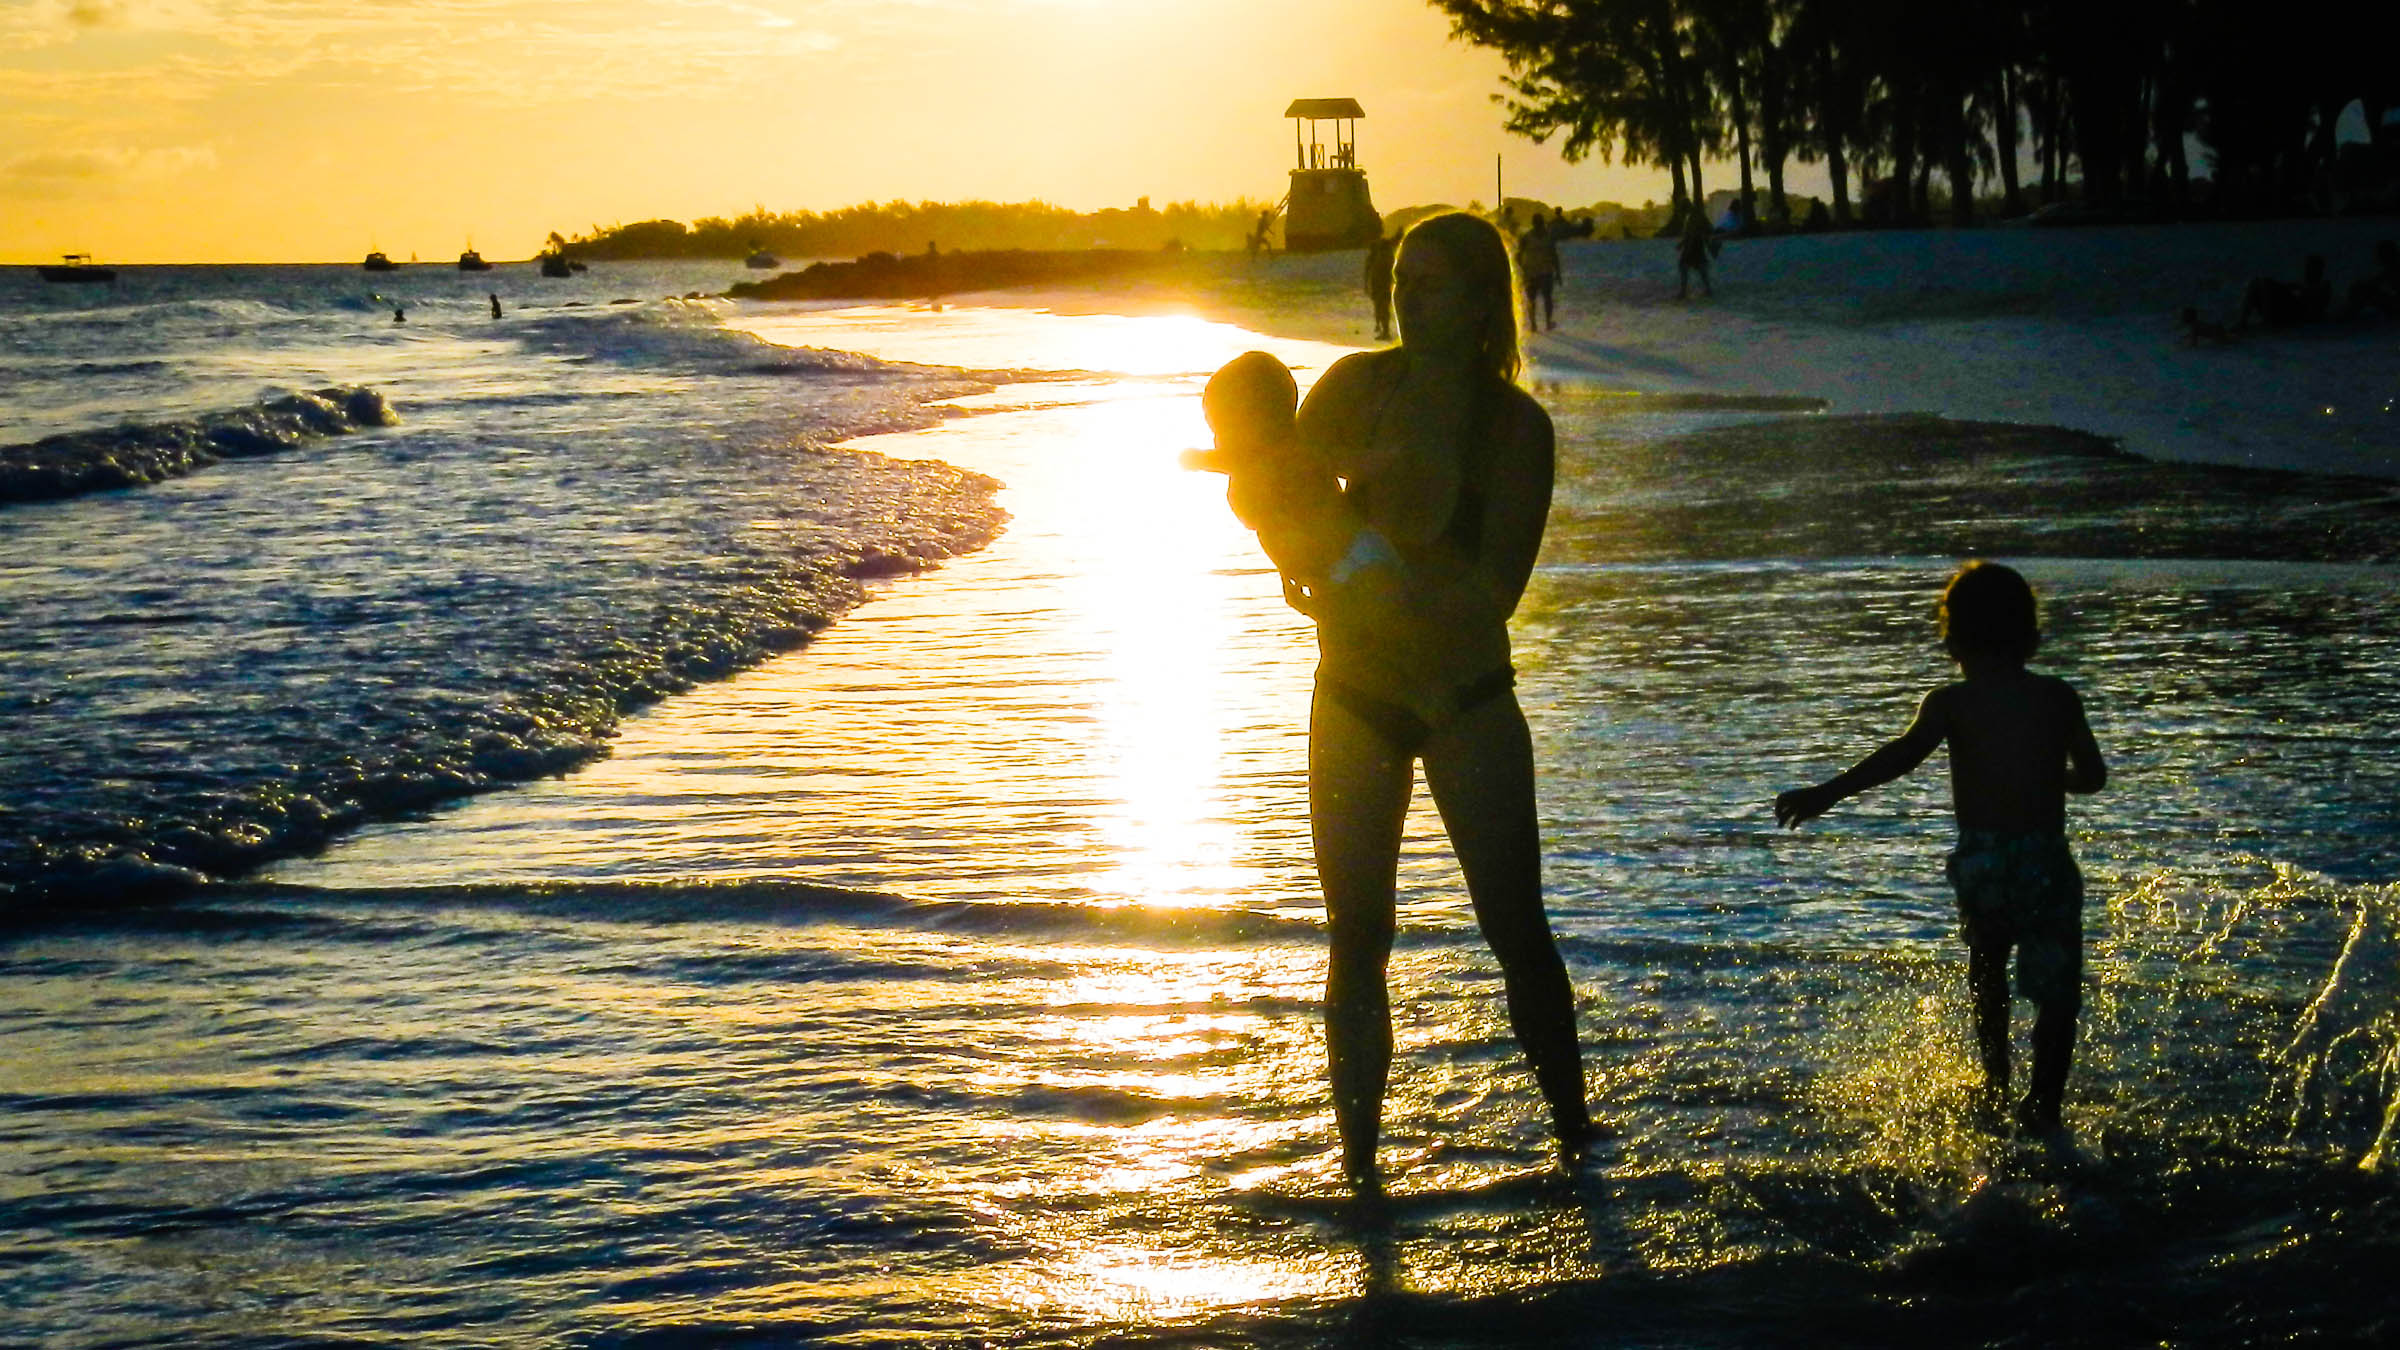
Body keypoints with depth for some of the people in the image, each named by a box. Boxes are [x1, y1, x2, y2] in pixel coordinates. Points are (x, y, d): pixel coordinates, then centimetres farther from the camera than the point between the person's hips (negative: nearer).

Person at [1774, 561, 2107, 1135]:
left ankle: (1995, 1085, 27)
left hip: (1980, 861, 1)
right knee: (2056, 991, 5)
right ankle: (2042, 1103, -4)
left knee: (1987, 975, 25)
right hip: (2047, 861, 0)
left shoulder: (1950, 703, -1)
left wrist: (1822, 795, -13)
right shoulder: (2060, 698, 6)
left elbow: (1900, 756, -14)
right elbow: (2092, 774, 11)